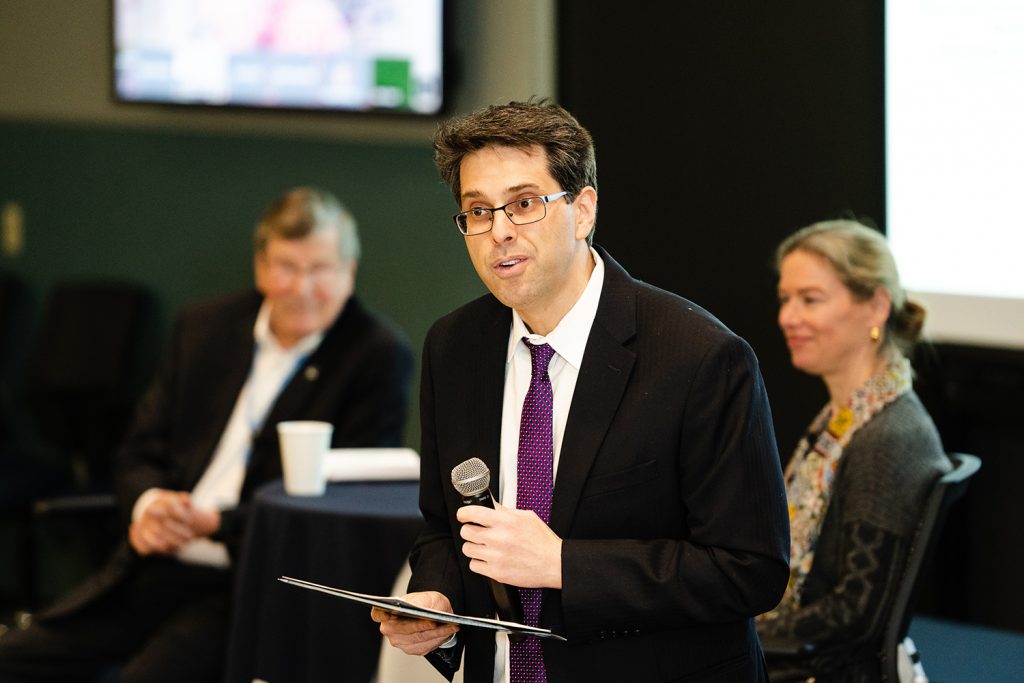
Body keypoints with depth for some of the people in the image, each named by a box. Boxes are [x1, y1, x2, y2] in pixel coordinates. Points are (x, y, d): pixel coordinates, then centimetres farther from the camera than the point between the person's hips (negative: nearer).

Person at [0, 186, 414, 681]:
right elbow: (140, 451, 15)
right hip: (159, 566, 6)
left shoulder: (379, 356, -5)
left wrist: (214, 524, -17)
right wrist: (146, 506, -10)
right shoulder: (205, 327, 12)